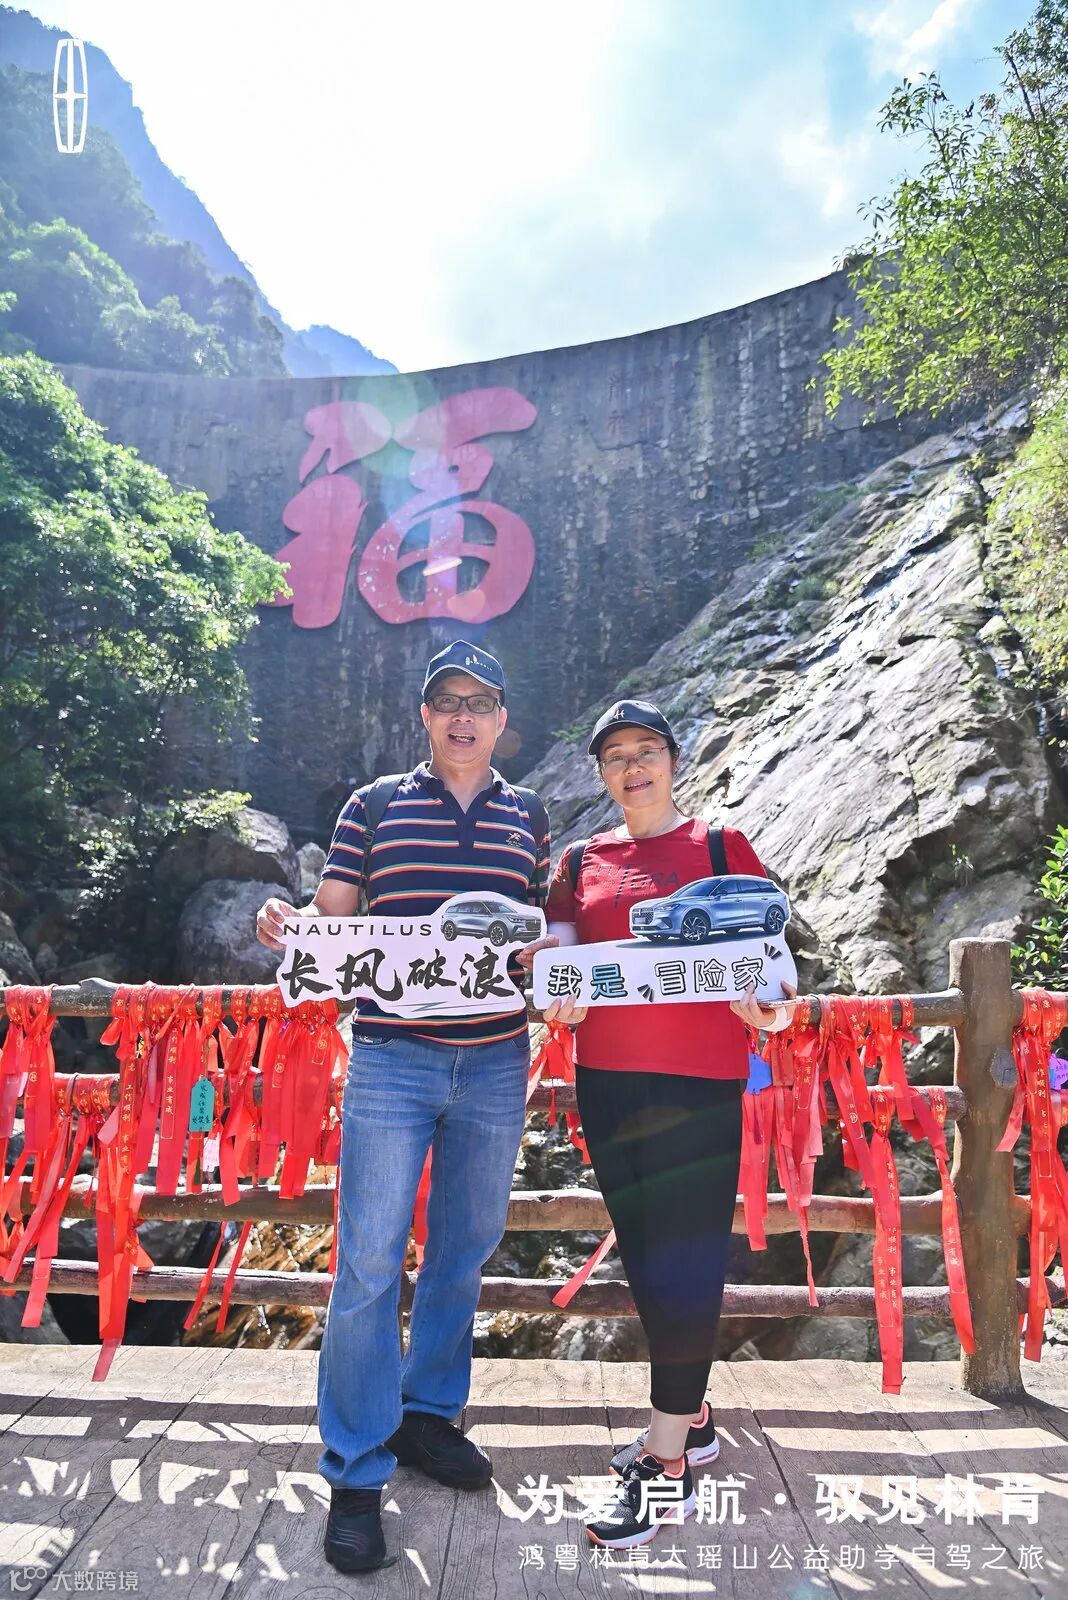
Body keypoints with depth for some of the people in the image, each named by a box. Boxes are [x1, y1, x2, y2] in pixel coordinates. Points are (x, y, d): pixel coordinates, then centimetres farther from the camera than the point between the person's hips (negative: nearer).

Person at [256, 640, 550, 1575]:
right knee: (370, 1262, 0)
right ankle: (356, 1473, 19)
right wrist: (290, 926, -19)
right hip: (392, 1062, -2)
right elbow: (331, 920, 2)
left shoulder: (529, 818, 9)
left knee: (465, 1251, 16)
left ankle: (426, 1412, 38)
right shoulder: (373, 807, 3)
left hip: (495, 1066, 3)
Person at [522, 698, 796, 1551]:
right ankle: (691, 1418, 34)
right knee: (642, 1254, 15)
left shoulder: (720, 845, 2)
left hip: (699, 1078, -4)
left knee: (686, 1259, -1)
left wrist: (772, 1004, -19)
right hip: (605, 1075, 5)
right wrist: (560, 997, -12)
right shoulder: (582, 861, 11)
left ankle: (665, 1463, 13)